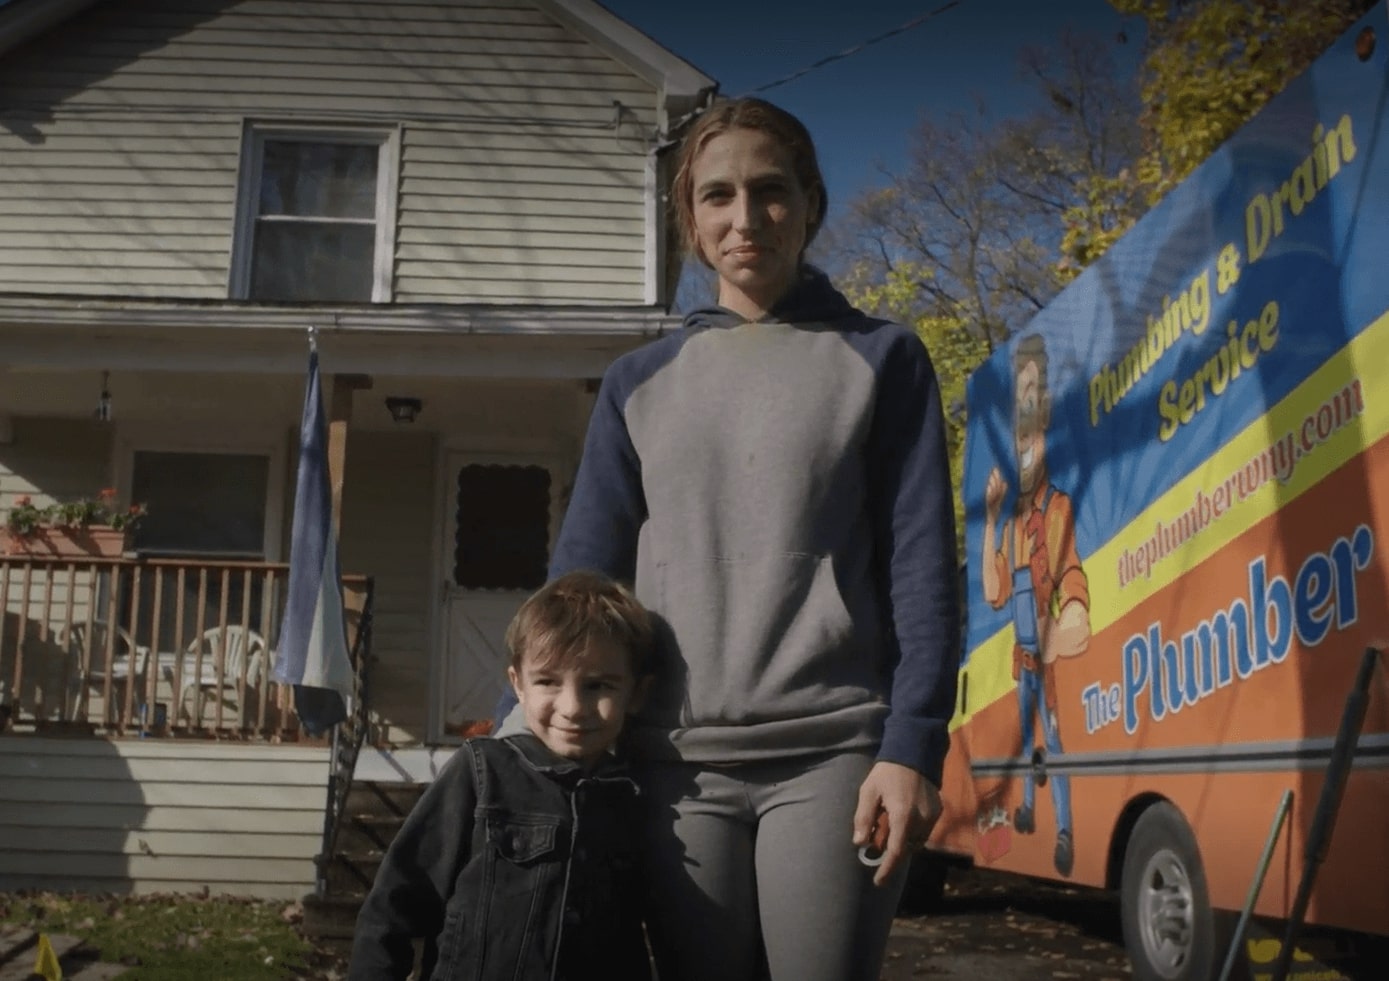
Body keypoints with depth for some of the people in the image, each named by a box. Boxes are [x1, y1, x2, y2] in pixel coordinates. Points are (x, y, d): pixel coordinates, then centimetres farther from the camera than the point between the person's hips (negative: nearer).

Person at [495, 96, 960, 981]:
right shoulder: (638, 384, 13)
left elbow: (920, 569, 0)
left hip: (830, 755, -2)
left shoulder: (880, 360, 7)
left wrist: (912, 744, -10)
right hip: (677, 765, 3)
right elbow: (582, 574, 10)